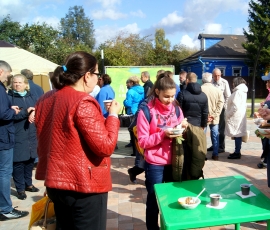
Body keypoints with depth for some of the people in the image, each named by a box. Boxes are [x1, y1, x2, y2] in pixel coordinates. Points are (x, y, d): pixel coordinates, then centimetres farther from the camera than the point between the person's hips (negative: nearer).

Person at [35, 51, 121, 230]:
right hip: (84, 184, -8)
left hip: (55, 181, 8)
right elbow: (105, 146, -21)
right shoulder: (83, 103, -20)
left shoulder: (46, 100, 5)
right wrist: (113, 115, -8)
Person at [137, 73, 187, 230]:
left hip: (173, 162, 4)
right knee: (154, 200, 10)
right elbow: (143, 141, -13)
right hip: (155, 164, -4)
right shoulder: (146, 111, -12)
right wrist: (162, 134, -24)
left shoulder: (176, 108, 4)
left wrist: (182, 128, -10)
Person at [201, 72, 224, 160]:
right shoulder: (217, 90, 2)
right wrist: (215, 115, -6)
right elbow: (221, 102, -4)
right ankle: (215, 154, 16)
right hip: (214, 117, 2)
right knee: (215, 135, 11)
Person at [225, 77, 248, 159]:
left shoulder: (238, 92, -15)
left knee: (237, 134, -5)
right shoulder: (242, 91, 17)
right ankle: (237, 152, 19)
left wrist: (228, 115, -13)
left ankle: (237, 153, 0)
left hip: (236, 117, -10)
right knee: (238, 134, 12)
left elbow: (235, 106, -22)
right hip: (239, 116, 10)